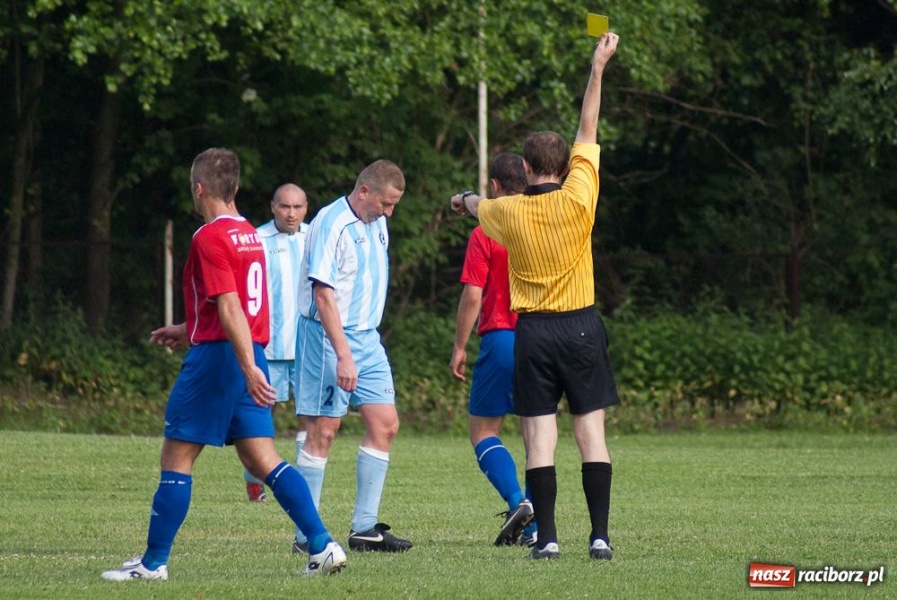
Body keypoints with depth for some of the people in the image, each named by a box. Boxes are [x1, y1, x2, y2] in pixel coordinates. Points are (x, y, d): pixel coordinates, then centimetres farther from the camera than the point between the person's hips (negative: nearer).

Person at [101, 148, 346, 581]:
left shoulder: (210, 237, -13)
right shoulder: (250, 234, 14)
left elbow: (230, 308, -21)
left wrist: (248, 367, -27)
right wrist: (189, 331, 32)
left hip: (216, 357, -8)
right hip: (251, 355, 8)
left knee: (176, 459, 1)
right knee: (261, 458, 5)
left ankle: (154, 562, 5)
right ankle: (323, 545, -6)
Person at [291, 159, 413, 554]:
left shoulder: (377, 225, 11)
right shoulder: (332, 225, -16)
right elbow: (324, 295, -22)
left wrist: (363, 345, 19)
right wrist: (343, 356, -27)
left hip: (367, 338, 9)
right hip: (328, 338, -8)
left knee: (385, 425, 3)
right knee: (323, 431, -6)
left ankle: (365, 528, 7)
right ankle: (306, 534, -1)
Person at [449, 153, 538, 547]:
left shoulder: (484, 234, -6)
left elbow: (472, 296, -9)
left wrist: (459, 347, -1)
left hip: (500, 338, -4)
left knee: (482, 430, 6)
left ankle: (517, 501, -16)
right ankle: (536, 526, 5)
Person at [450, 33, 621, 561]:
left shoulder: (508, 213, -2)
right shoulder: (577, 199, -7)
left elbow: (477, 207, 24)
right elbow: (589, 132, 2)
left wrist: (465, 200, 49)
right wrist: (598, 68, 10)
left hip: (532, 330, 0)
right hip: (581, 327, 0)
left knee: (539, 439, -1)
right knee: (592, 433, 0)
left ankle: (547, 537, -5)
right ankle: (600, 535, -4)